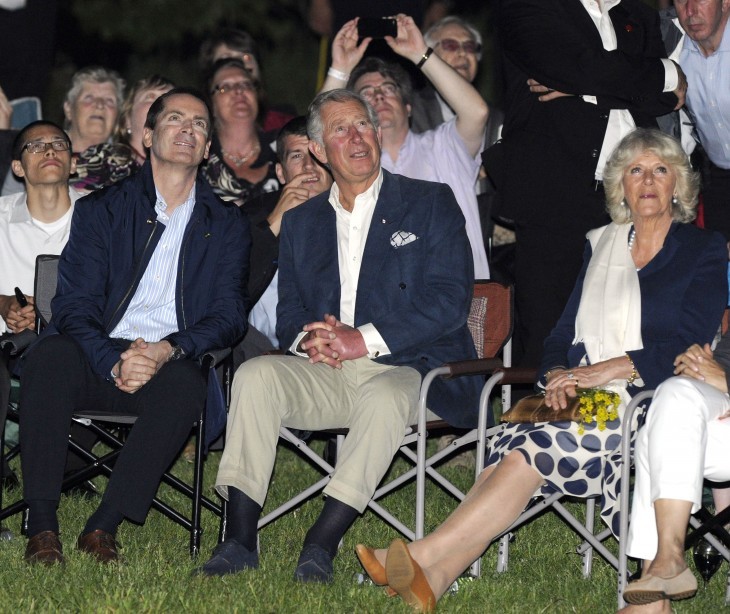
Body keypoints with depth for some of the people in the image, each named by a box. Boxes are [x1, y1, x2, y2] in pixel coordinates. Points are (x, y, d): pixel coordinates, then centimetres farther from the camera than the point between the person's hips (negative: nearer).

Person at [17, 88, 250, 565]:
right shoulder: (101, 210, 12)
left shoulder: (228, 225, 15)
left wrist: (169, 350, -17)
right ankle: (42, 525, -30)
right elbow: (73, 306, 0)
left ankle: (104, 527, -31)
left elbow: (229, 316, 4)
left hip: (171, 364, 0)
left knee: (187, 383, -36)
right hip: (99, 358, 0)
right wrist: (114, 362, -21)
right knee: (48, 356, -34)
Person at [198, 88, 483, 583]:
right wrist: (309, 340, -11)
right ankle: (240, 540, -27)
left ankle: (321, 544, -36)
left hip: (406, 370, -4)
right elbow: (289, 315, 16)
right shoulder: (301, 222, 20)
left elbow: (449, 301, -6)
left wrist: (363, 340, -15)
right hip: (325, 374, 4)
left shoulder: (431, 204, 6)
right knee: (255, 375, -24)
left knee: (387, 398, -38)